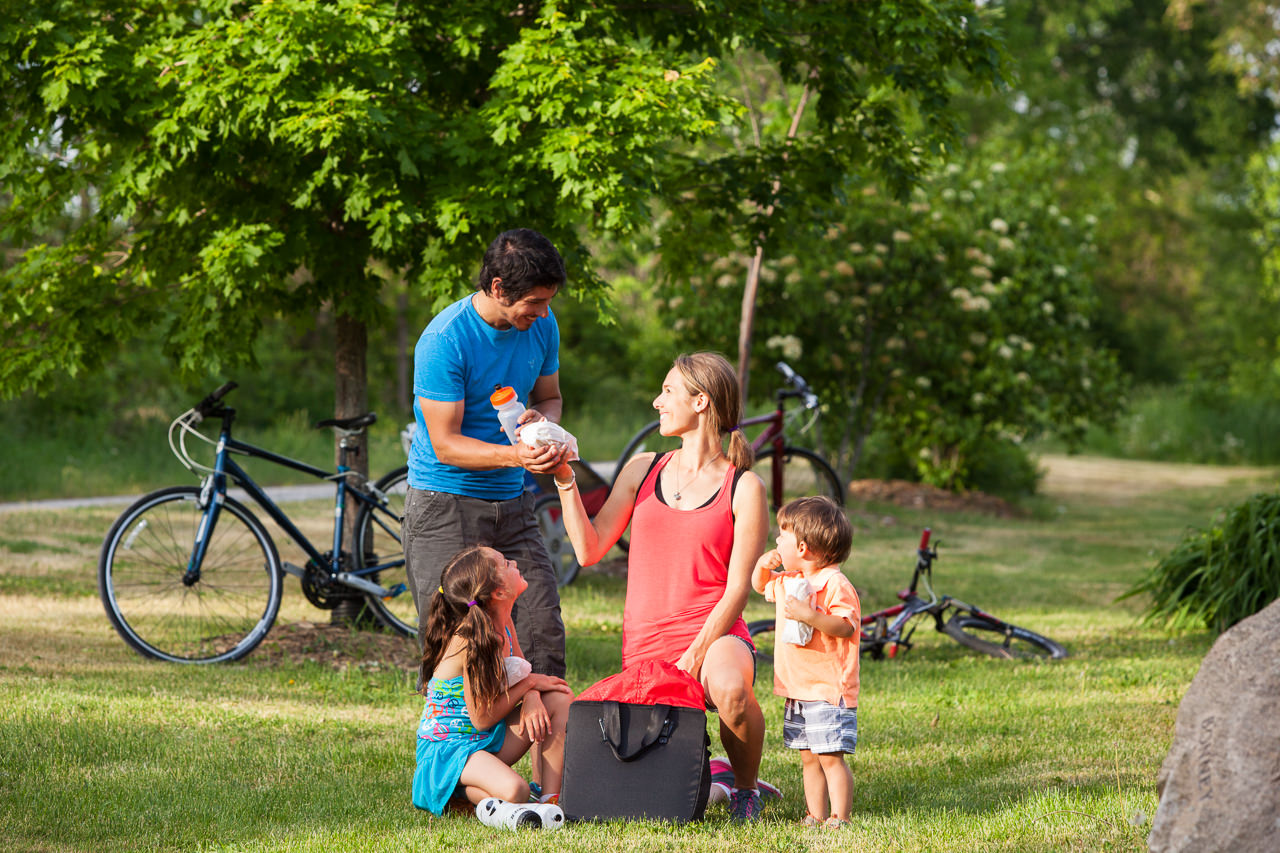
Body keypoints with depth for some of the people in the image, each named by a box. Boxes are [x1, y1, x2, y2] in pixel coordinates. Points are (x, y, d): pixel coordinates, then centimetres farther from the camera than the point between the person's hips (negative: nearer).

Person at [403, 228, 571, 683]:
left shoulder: (541, 325, 0)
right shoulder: (443, 340, -18)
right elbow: (446, 444, -17)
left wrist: (540, 420, -9)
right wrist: (515, 455, -33)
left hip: (511, 504, 6)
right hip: (443, 507, -6)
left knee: (545, 636, -2)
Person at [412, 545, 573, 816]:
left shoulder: (502, 623, 0)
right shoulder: (470, 640, -25)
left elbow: (523, 674, 12)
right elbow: (482, 719, -21)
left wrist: (531, 698, -13)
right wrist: (529, 684, -12)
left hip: (488, 740, 9)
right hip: (448, 748, -9)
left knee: (559, 697, -1)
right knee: (514, 791, -34)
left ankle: (551, 798, 0)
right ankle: (460, 793, -3)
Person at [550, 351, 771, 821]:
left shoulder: (744, 488, 0)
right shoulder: (643, 470, 13)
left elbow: (737, 589, -6)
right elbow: (589, 549, 6)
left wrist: (694, 658, -17)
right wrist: (565, 480, -2)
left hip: (714, 636, -3)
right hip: (646, 647, 3)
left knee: (730, 689, -40)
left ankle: (746, 788, -8)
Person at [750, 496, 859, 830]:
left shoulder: (835, 584, -15)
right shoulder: (788, 580, 13)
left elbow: (846, 626, -23)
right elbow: (760, 586, 31)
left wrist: (810, 616, -34)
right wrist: (763, 566, 9)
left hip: (829, 691, -9)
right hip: (797, 690, 9)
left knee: (831, 757, -9)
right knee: (809, 759, 11)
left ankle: (839, 819, -7)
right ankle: (815, 817, 15)